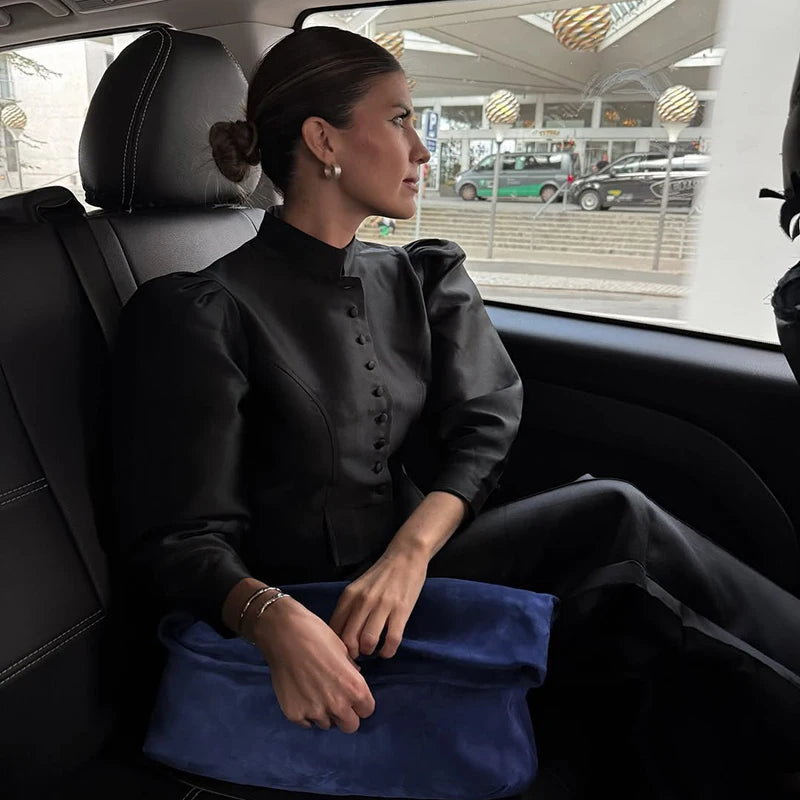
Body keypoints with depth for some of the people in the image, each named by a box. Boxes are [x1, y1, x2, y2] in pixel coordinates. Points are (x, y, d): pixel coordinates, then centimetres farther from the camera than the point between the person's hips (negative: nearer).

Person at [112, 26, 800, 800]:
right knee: (617, 519, -22)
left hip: (418, 567, 5)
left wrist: (411, 550, -21)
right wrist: (277, 621, -32)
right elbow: (181, 538, -11)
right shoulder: (204, 313, -9)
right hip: (311, 602, -4)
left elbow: (484, 423, -3)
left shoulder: (423, 278, 9)